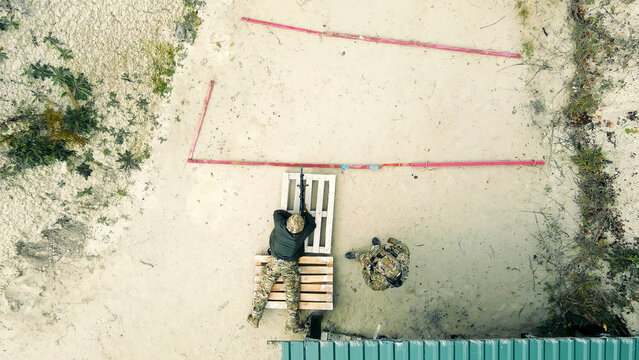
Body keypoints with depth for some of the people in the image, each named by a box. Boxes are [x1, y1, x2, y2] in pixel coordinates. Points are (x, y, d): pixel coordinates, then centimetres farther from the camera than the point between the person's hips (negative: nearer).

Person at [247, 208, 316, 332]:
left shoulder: (280, 227, -19)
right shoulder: (301, 234, -17)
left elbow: (277, 213, 2)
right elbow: (312, 224, 3)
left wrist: (291, 216, 6)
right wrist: (305, 212, 14)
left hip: (274, 263, 1)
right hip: (290, 267, -1)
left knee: (263, 290, 10)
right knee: (292, 294, 6)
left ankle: (255, 318, 16)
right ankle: (293, 323, 8)